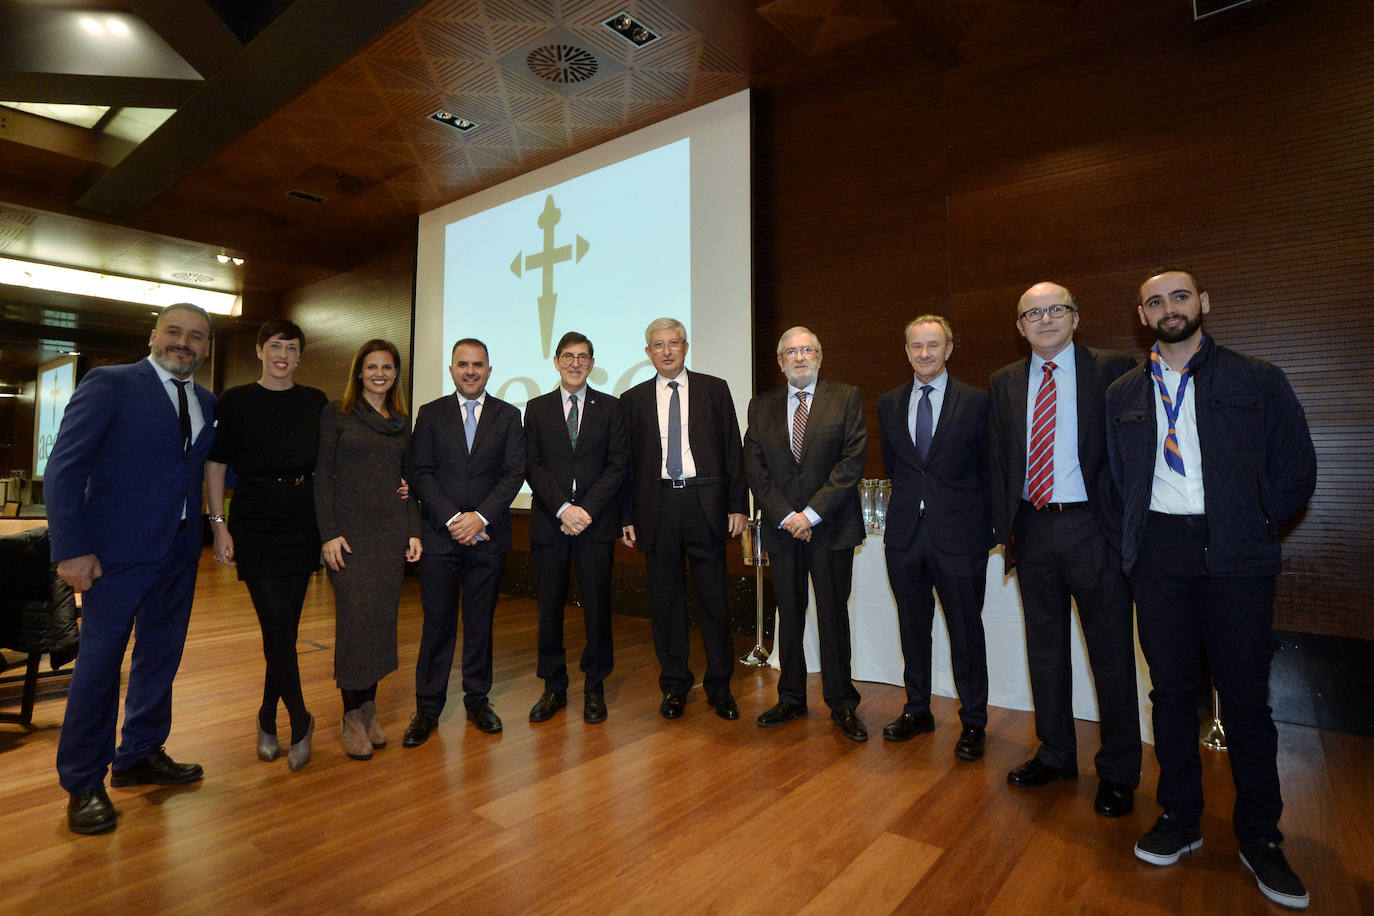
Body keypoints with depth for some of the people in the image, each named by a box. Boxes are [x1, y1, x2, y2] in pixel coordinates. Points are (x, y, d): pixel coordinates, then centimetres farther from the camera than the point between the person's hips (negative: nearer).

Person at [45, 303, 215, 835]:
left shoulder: (207, 404, 12)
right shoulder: (109, 385, -5)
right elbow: (64, 468, -9)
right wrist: (72, 549, -14)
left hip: (179, 552, 6)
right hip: (118, 551, -6)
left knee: (161, 658, 15)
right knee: (100, 662, 4)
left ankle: (140, 757, 33)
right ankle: (83, 784, 20)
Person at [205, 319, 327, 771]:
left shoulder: (315, 403, 8)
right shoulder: (235, 401, 2)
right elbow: (214, 466, 1)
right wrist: (219, 525, -5)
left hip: (302, 523, 2)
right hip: (255, 523, -2)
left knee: (286, 626, 7)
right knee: (276, 624, -6)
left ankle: (268, 720, 25)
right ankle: (299, 721, 9)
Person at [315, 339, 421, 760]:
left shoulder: (402, 422, 13)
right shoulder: (336, 414, 2)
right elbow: (322, 476, -2)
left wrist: (414, 531, 7)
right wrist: (329, 533, -10)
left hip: (392, 533, 4)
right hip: (350, 531, -4)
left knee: (382, 619, 5)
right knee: (355, 618, -6)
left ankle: (369, 708, 18)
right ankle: (352, 715, 8)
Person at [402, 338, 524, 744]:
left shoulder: (508, 416, 7)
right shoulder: (431, 414, 8)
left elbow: (514, 473, -1)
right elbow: (419, 472, 0)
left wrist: (480, 516, -12)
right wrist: (452, 518, -11)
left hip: (488, 535, 1)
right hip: (439, 535, 0)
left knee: (481, 621, 9)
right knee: (437, 622, 4)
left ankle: (477, 699, 23)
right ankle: (427, 707, 17)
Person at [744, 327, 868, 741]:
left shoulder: (846, 398, 1)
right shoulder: (761, 406, 9)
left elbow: (852, 460, -8)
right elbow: (755, 469, 3)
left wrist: (811, 514, -13)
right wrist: (785, 516, -8)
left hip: (831, 526, -2)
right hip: (781, 528, 3)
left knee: (833, 615, 6)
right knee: (789, 615, 11)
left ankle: (842, 703, 20)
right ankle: (791, 698, 25)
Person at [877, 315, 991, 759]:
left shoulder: (975, 401, -2)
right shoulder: (889, 403, 9)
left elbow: (989, 468, 1)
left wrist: (986, 524, 1)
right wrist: (909, 501, 11)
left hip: (959, 534, -3)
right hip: (905, 532, 4)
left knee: (966, 629, 5)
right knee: (913, 625, 14)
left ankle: (973, 722, 22)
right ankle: (917, 710, 30)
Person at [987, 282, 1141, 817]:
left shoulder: (1113, 370, -1)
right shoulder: (1004, 383, 9)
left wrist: (1126, 526, -9)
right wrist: (1005, 525, 4)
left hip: (1093, 529, -3)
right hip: (1032, 528, 4)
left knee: (1111, 651, 6)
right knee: (1045, 647, 14)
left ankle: (1118, 772, 24)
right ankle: (1055, 756, 32)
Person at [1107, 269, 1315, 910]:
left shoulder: (1258, 380, 4)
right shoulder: (1122, 395, 9)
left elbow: (1296, 472, 4)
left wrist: (1252, 529, 0)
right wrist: (1139, 538, 4)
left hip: (1237, 556, -1)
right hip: (1159, 555, 2)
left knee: (1245, 697, 5)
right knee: (1172, 689, 9)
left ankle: (1260, 837, 22)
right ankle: (1179, 819, 23)